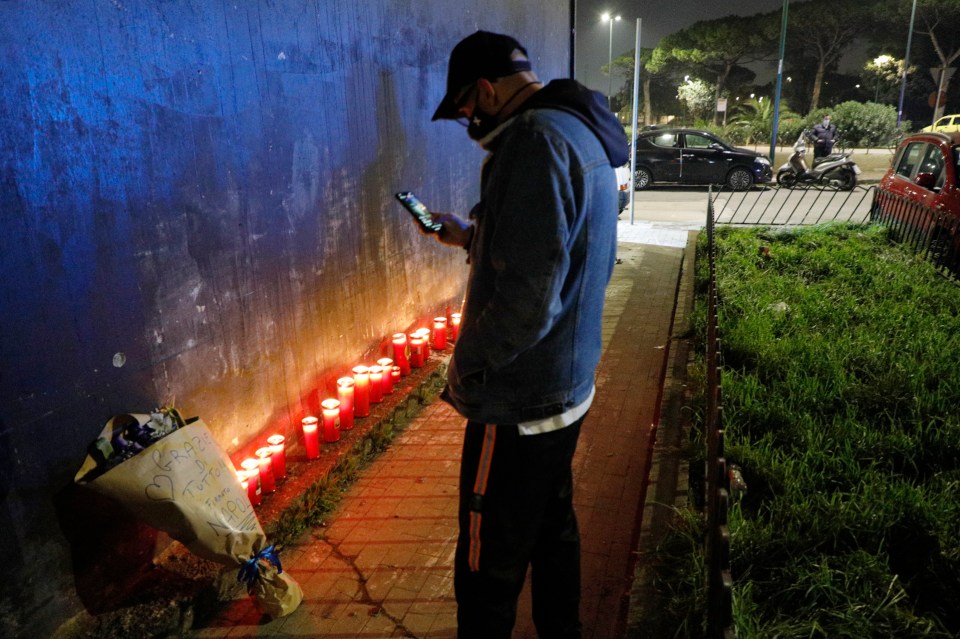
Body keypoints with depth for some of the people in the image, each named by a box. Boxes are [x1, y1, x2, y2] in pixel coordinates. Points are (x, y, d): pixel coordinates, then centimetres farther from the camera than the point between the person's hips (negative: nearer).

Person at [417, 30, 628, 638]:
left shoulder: (536, 139, -21)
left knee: (489, 571, 7)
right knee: (554, 531, 25)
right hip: (568, 388, 10)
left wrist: (464, 370, -14)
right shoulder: (582, 132, 11)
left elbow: (526, 299, -28)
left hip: (519, 405, -10)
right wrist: (472, 236, 17)